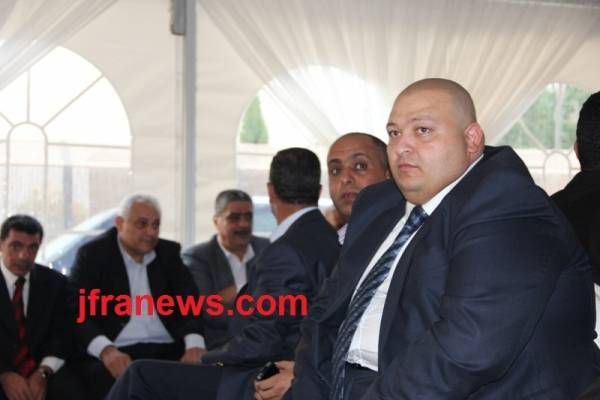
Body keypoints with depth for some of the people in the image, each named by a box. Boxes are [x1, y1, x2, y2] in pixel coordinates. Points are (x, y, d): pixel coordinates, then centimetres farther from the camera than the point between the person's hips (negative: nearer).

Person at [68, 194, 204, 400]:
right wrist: (106, 351, -26)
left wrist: (195, 345, -17)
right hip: (115, 354, -3)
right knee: (113, 380, -35)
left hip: (167, 351, 4)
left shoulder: (169, 253, 14)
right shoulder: (92, 254, 2)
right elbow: (78, 312, -8)